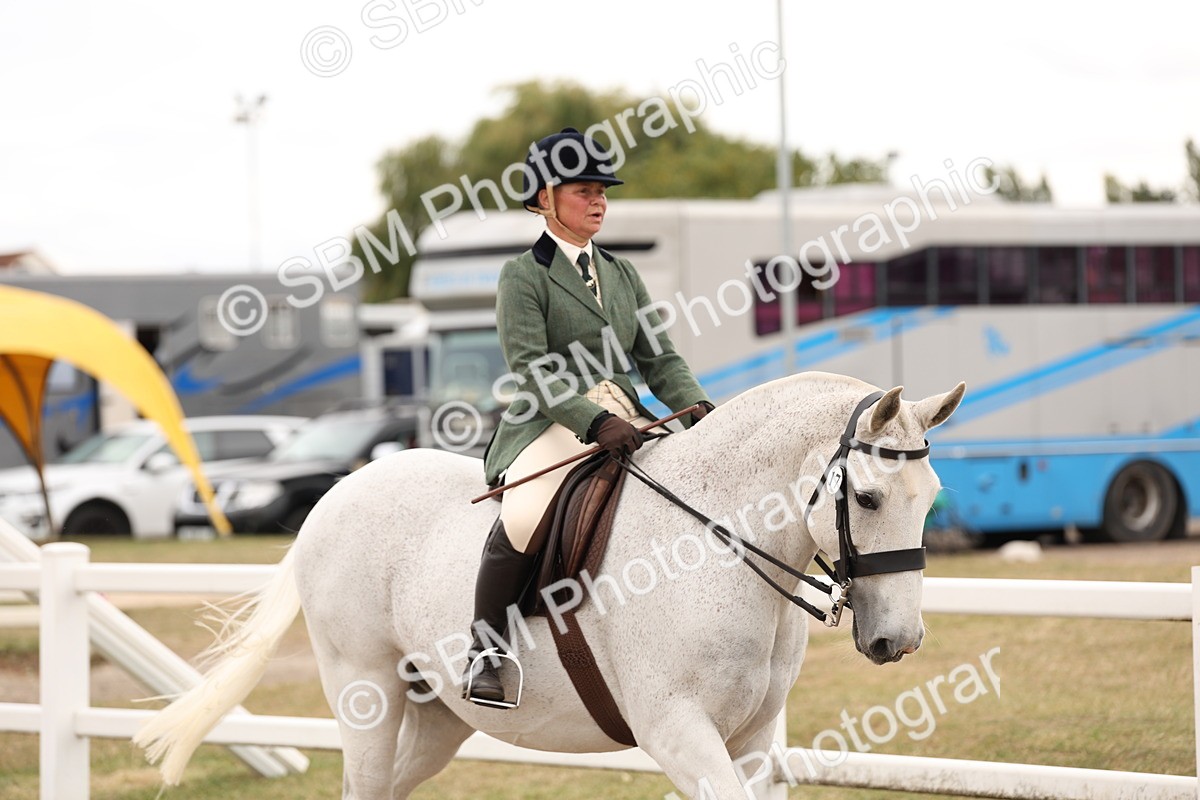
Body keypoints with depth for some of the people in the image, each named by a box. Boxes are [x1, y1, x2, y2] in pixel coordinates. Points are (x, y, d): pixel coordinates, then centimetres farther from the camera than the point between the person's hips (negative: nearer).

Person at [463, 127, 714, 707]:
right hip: (548, 427, -6)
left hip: (626, 423, 7)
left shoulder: (620, 274, 20)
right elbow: (532, 371, -12)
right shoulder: (524, 275, 0)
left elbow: (659, 358, 16)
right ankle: (483, 652, -19)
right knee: (526, 517, -36)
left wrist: (696, 408, -5)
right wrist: (596, 421, -25)